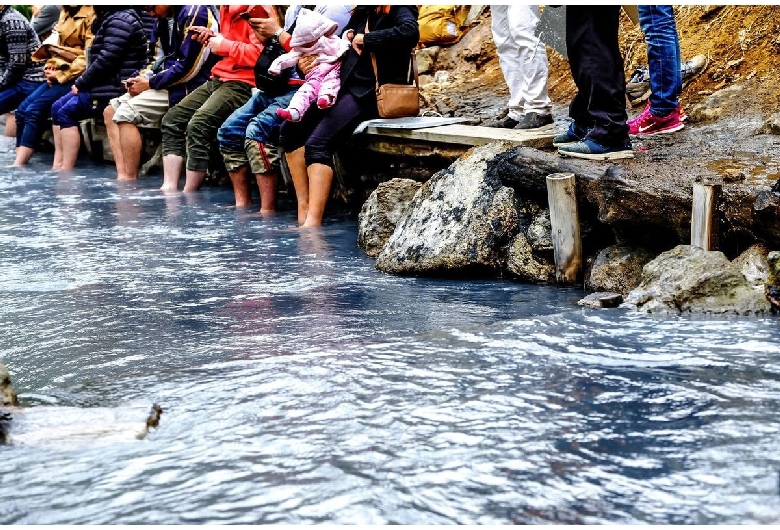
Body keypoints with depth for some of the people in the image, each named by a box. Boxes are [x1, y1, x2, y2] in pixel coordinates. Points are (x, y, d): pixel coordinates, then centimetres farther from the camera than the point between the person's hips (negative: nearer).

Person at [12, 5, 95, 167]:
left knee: (34, 111, -21)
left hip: (75, 77, -9)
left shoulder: (91, 14, -10)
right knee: (22, 110, -7)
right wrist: (50, 67, 5)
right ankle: (18, 166, -9)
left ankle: (17, 169, -20)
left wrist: (61, 75, -16)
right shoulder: (66, 13, 18)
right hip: (58, 75, 9)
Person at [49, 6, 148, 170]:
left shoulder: (120, 21, -14)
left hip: (115, 89, -10)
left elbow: (106, 60, -21)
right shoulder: (109, 19, 19)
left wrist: (80, 83, -12)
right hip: (104, 84, 10)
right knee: (57, 107, 7)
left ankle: (66, 172, -11)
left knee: (66, 112, -12)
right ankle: (58, 166, 2)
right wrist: (82, 83, 7)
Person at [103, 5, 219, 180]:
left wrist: (150, 84, -12)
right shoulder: (164, 18, 13)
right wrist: (141, 78, 0)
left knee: (126, 112, -20)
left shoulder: (195, 12, -16)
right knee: (111, 111, 4)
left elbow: (188, 67, -20)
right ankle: (122, 177, -7)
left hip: (187, 87, -10)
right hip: (167, 85, 10)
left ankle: (130, 183, -14)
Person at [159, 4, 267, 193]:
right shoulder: (227, 8, 16)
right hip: (218, 78, 10)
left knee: (198, 125, -25)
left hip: (242, 83, -10)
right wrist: (211, 36, 10)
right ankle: (169, 188, 0)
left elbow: (262, 53, -24)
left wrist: (224, 46, -14)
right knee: (172, 119, 4)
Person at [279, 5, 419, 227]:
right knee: (290, 129, 3)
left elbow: (410, 32, -29)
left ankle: (312, 223, -29)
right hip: (346, 87, 10)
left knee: (318, 143, -25)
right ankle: (304, 208, 1)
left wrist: (365, 39, -18)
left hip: (371, 93, -9)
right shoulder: (363, 11, 16)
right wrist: (347, 37, 7)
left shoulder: (399, 10, -7)